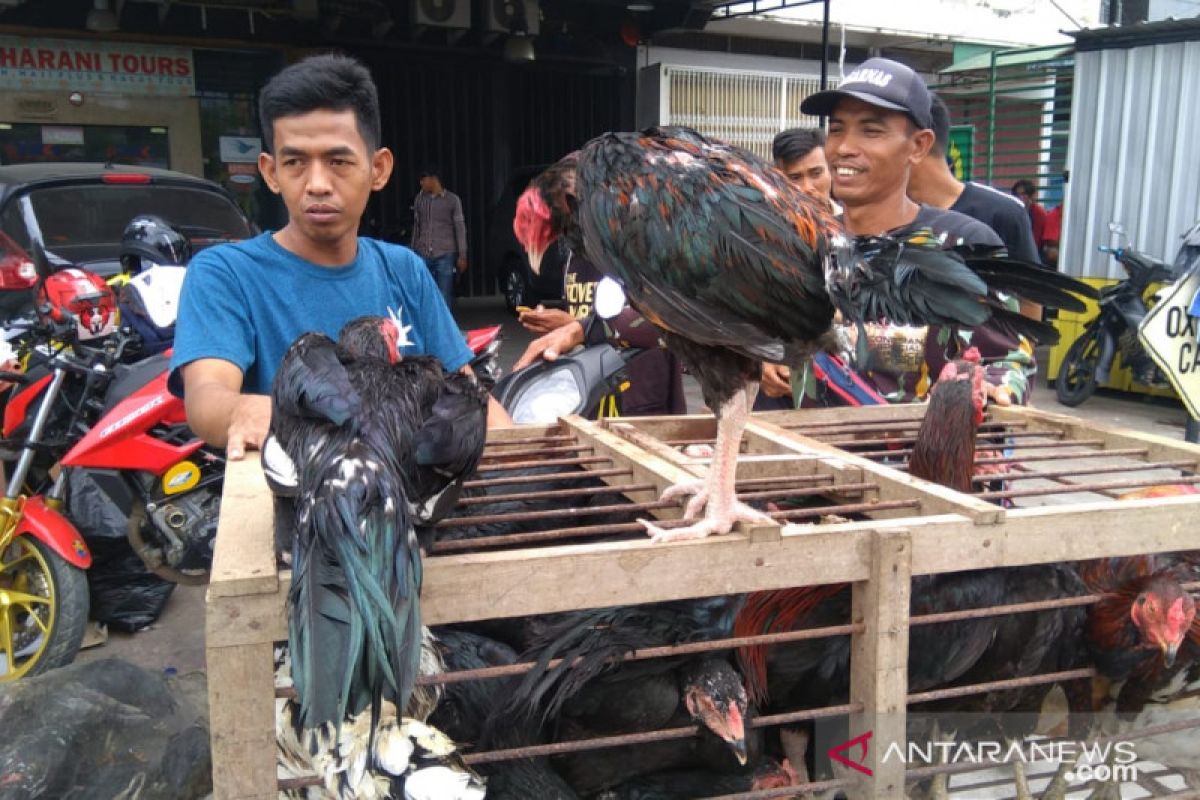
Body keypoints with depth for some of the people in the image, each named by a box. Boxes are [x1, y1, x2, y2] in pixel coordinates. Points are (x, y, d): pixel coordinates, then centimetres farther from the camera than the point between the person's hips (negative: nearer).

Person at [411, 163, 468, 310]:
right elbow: (416, 227, 15)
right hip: (423, 255, 3)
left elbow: (460, 228, 1)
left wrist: (462, 255, -4)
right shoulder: (419, 199, 11)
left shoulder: (452, 200, 1)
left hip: (445, 255, -3)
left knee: (445, 296, -3)